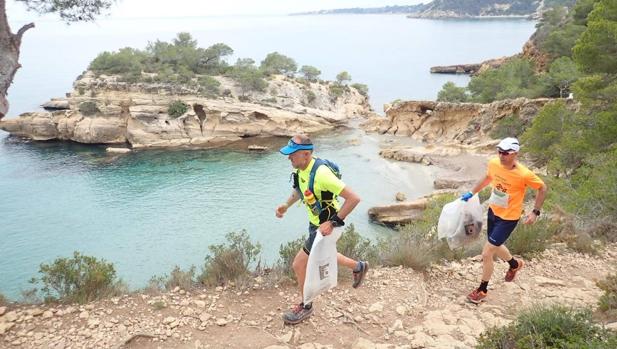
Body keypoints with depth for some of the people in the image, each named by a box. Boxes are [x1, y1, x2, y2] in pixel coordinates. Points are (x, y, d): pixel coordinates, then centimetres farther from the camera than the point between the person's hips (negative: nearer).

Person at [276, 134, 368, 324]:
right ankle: (359, 267, 50)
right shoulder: (301, 168, -7)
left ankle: (306, 307, 21)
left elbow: (353, 198, -33)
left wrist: (333, 222, -31)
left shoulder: (320, 174, -34)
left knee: (299, 265, -3)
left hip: (325, 227, -9)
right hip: (315, 222, 9)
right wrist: (286, 205, 3)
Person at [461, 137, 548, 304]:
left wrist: (535, 212, -11)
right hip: (493, 211, 6)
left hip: (508, 218, -6)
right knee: (495, 246, 26)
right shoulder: (493, 163, -12)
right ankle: (515, 264, 58)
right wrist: (471, 193, 15)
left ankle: (482, 290, 16)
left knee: (486, 253, -6)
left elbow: (543, 188, -10)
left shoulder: (524, 174, -27)